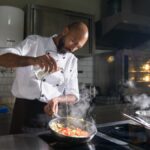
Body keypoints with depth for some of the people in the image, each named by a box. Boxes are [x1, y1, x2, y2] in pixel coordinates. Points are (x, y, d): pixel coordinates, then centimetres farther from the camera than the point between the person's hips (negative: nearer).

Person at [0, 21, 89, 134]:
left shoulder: (72, 60, 8)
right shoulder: (34, 42, -2)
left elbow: (73, 95, 6)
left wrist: (57, 99, -16)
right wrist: (33, 60, -35)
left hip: (53, 114, 4)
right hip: (25, 111, -3)